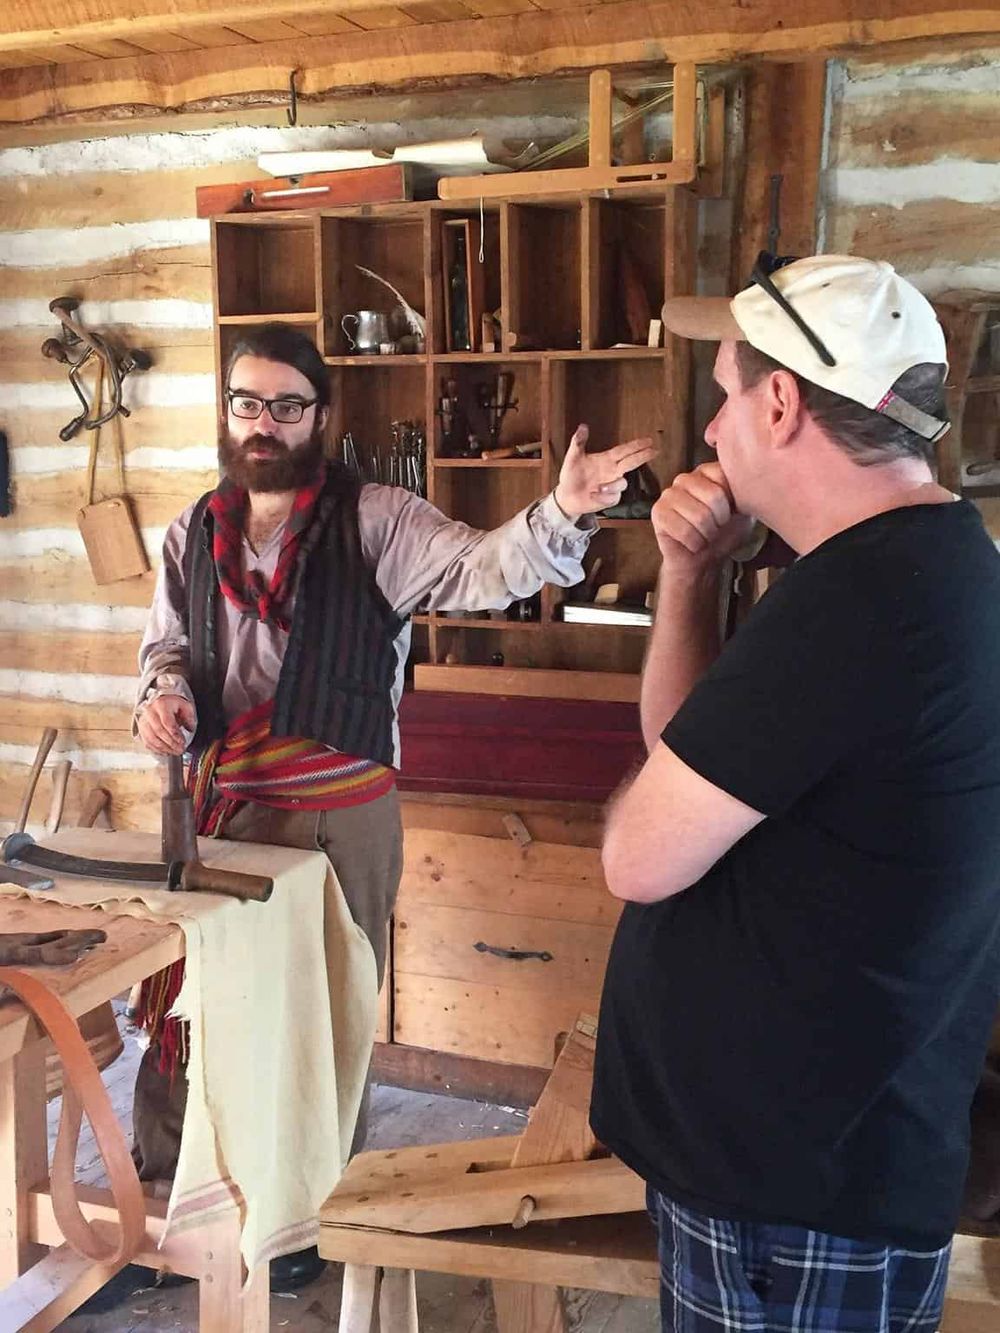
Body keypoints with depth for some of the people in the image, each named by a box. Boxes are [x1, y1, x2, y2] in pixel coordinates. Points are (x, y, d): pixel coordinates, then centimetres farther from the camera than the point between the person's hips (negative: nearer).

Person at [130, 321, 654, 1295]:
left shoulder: (373, 522, -9)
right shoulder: (195, 534, 7)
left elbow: (479, 568, -22)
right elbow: (167, 644, 15)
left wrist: (563, 511, -41)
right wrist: (163, 692, -9)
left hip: (338, 814, -4)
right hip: (218, 807, 4)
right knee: (182, 1000, 14)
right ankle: (159, 1190, 36)